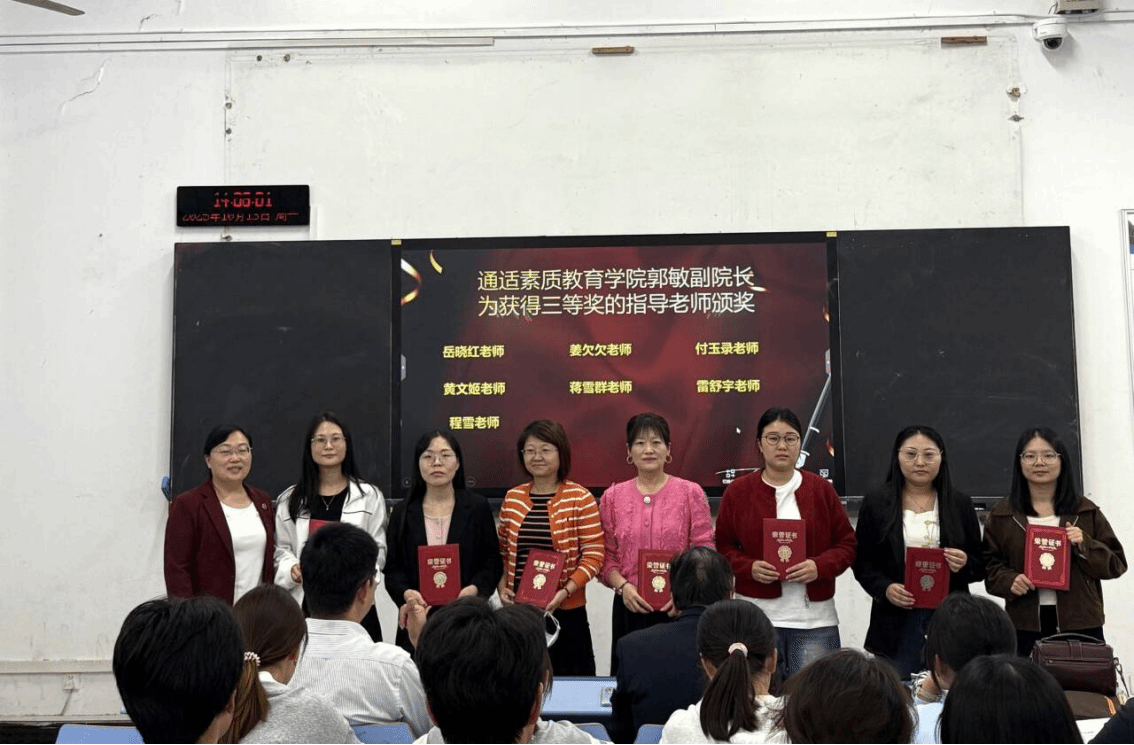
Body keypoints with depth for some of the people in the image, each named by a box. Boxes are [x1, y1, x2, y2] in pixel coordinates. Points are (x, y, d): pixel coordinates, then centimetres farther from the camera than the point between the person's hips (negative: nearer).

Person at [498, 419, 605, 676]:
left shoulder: (580, 498, -5)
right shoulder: (512, 498, 8)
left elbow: (594, 554, -7)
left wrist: (565, 591, -17)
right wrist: (502, 587, 1)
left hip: (565, 610, -3)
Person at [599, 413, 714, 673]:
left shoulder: (691, 493, 3)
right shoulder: (612, 497, 9)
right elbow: (606, 556, 8)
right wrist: (623, 586, -9)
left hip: (678, 610, -1)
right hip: (629, 608, 1)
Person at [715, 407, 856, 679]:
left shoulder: (821, 489, 8)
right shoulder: (738, 491, 6)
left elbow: (847, 543, 8)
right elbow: (722, 547, 8)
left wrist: (820, 566, -10)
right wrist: (749, 568, -12)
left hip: (815, 618, 1)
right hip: (756, 616, 0)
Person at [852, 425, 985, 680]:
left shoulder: (960, 505, 11)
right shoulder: (876, 504, 6)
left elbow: (981, 567, 13)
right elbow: (862, 562, 4)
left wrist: (965, 564, -9)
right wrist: (885, 589, -14)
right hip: (896, 620, -1)